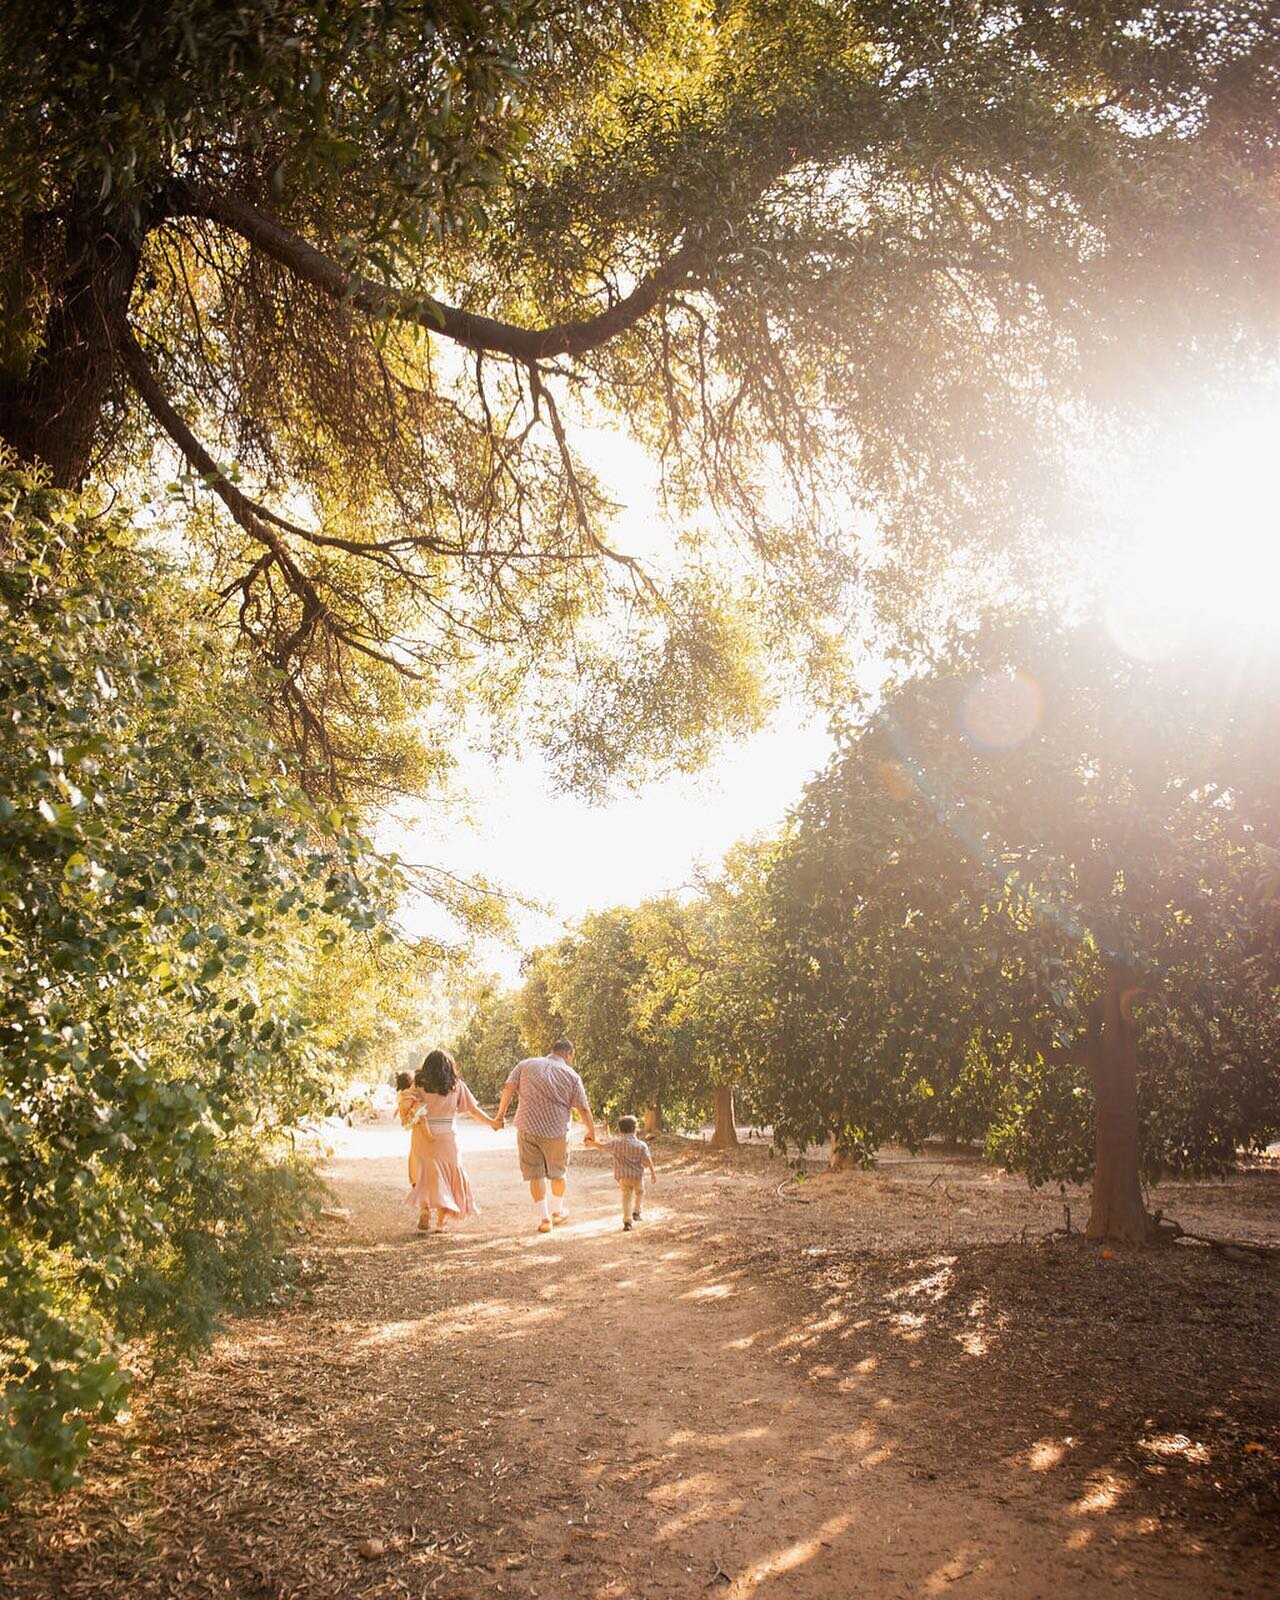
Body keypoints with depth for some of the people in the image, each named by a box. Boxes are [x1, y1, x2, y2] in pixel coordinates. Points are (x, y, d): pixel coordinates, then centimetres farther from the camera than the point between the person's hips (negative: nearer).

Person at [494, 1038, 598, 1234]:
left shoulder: (525, 1065, 7)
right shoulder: (571, 1076, 2)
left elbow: (508, 1088, -3)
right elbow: (583, 1108, 2)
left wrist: (501, 1115, 2)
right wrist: (591, 1131, 15)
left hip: (527, 1128, 1)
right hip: (556, 1130, -1)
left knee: (536, 1174, 10)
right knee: (558, 1173, 20)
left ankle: (544, 1218, 8)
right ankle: (557, 1212, 34)